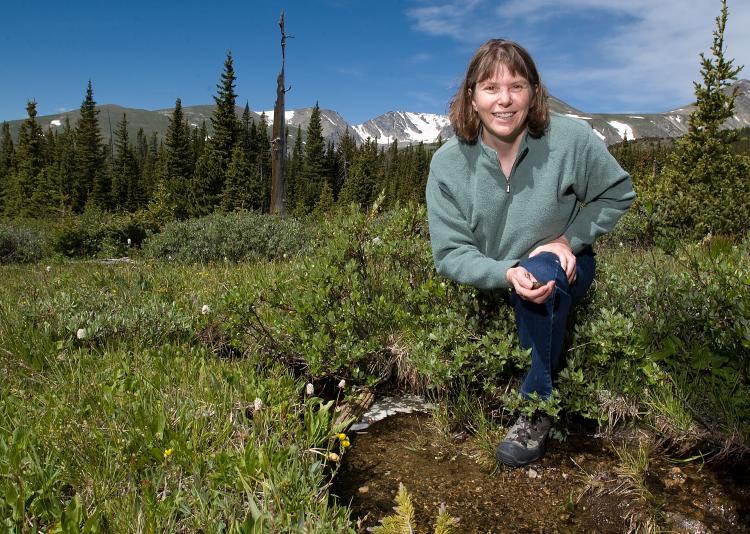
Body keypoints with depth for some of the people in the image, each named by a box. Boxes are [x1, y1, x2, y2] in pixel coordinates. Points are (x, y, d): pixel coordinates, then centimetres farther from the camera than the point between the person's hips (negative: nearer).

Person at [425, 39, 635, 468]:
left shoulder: (571, 139, -18)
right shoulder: (448, 163, -16)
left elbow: (618, 194, 0)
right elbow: (450, 253, -16)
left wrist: (569, 239, -15)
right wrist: (507, 274, -34)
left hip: (561, 270, -2)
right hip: (490, 283, 3)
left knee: (539, 270, -34)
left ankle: (537, 410, -21)